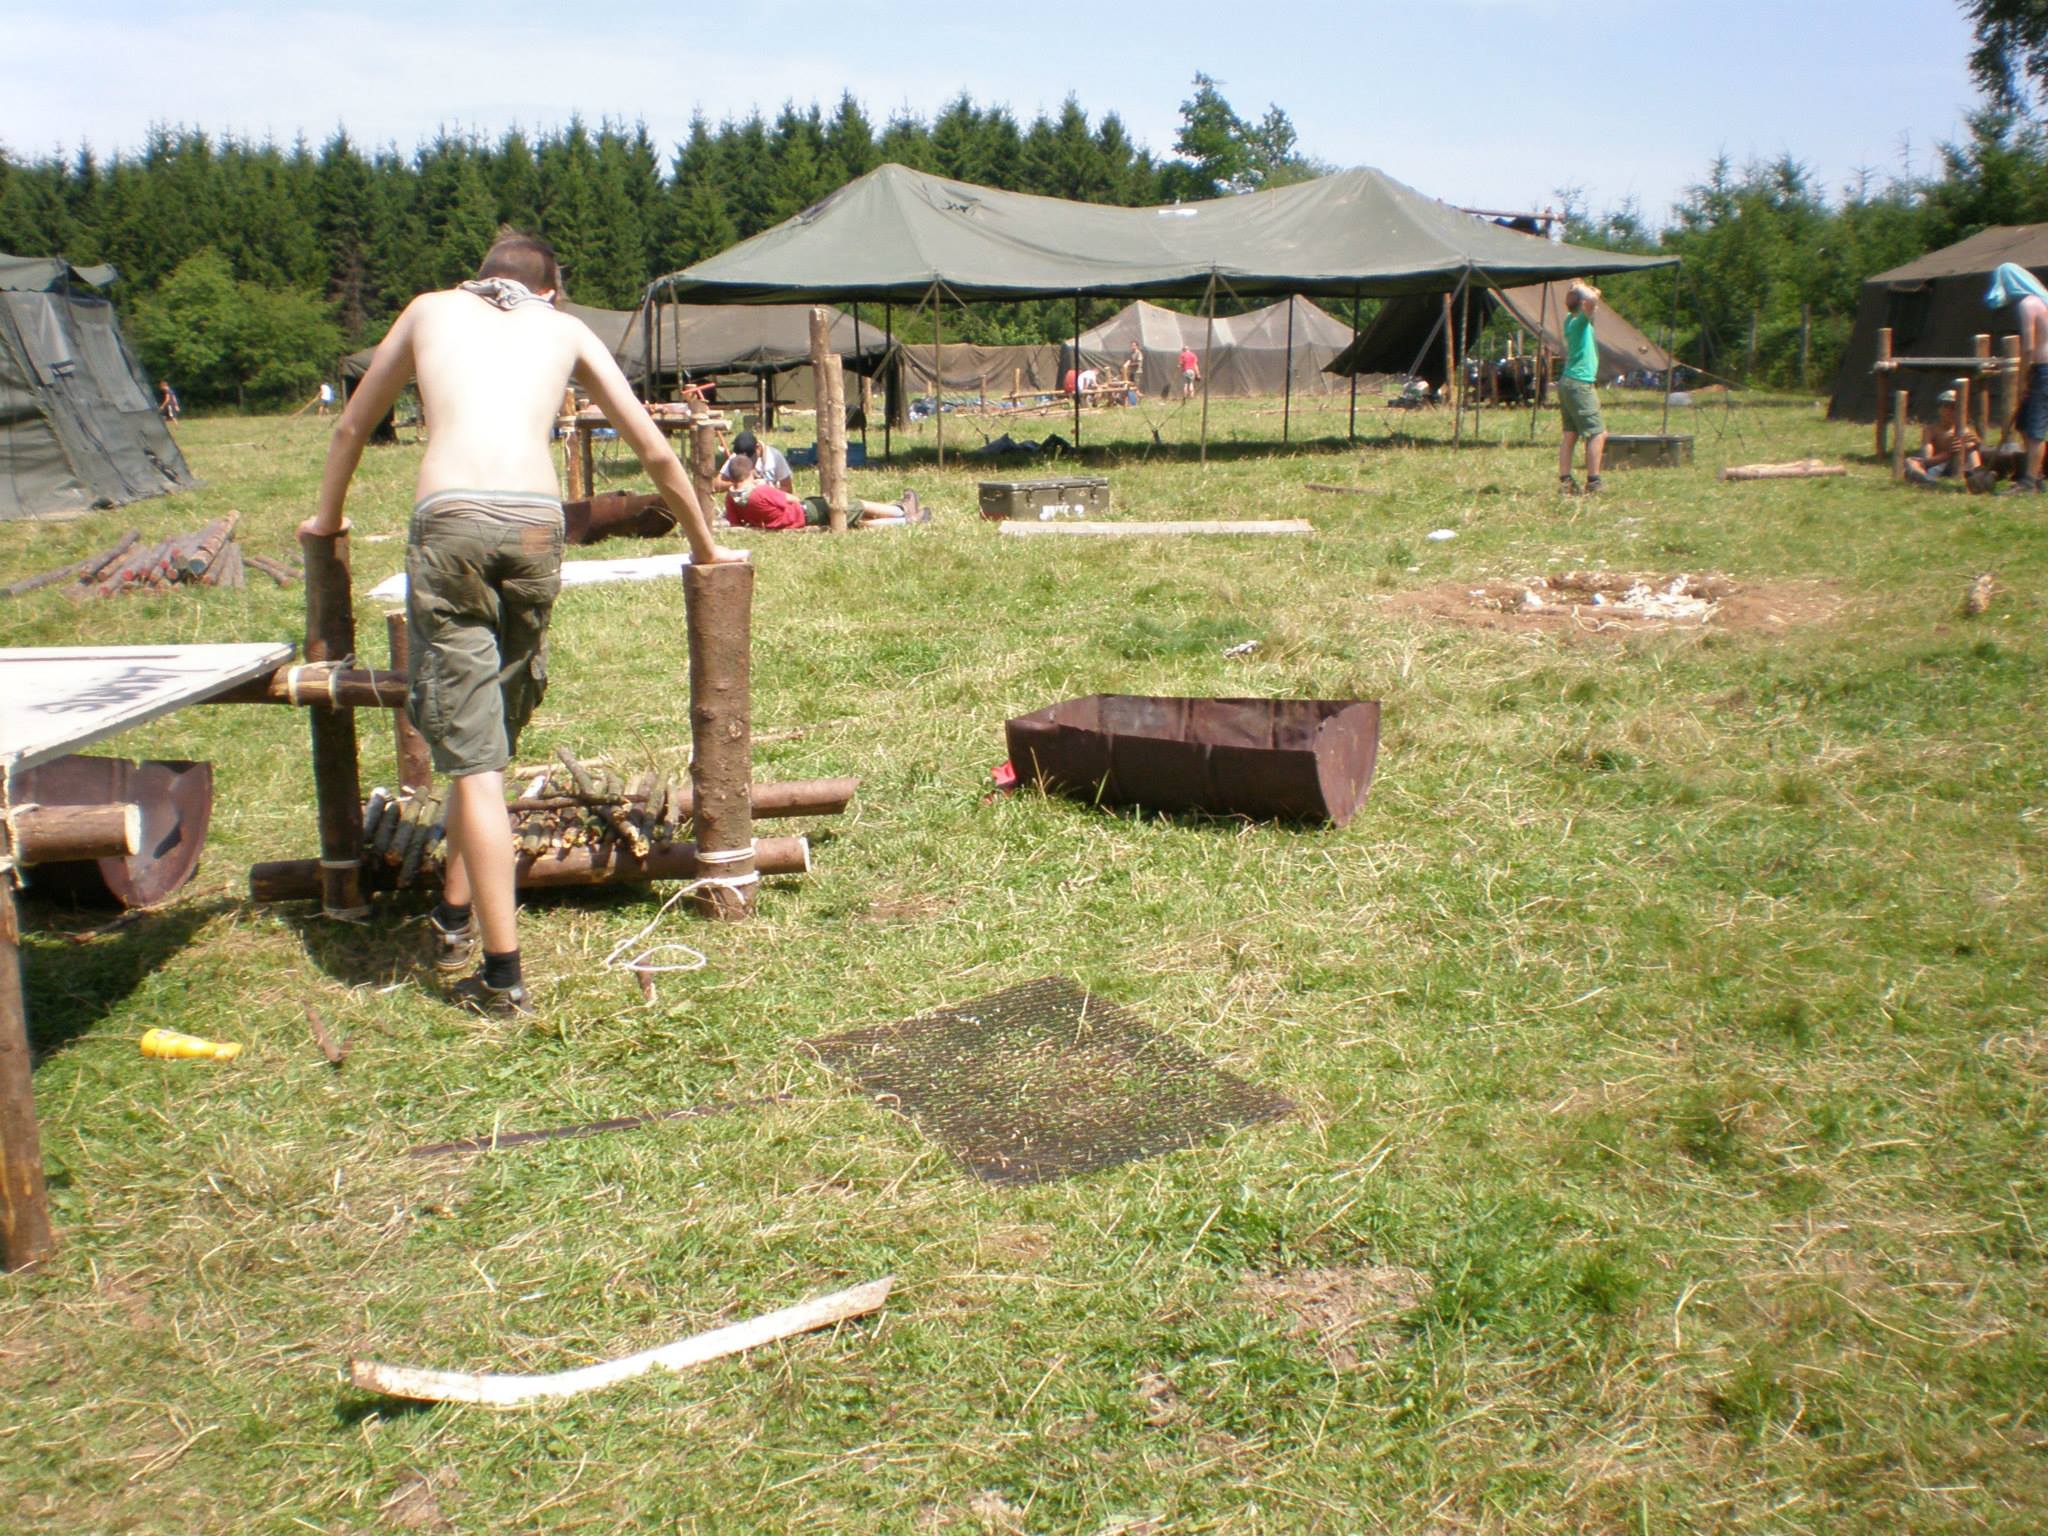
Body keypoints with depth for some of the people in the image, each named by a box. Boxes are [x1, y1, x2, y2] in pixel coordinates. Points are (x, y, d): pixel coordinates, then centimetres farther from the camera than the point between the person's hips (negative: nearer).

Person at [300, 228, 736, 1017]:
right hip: (537, 519, 1)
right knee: (489, 736, 19)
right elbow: (656, 452, 24)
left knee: (474, 755, -1)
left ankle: (503, 973, -2)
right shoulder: (565, 329, 25)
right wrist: (704, 547, 36)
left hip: (449, 519, -1)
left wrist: (326, 518, 52)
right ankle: (455, 917, 32)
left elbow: (352, 426, 37)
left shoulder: (431, 310, 26)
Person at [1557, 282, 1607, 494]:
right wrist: (1584, 289, -15)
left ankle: (1565, 481, 6)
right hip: (1580, 384, -9)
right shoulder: (1579, 321, -12)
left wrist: (1577, 292, 18)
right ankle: (1593, 483, -7)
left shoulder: (1570, 320, 12)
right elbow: (1591, 300, -33)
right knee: (1597, 434, -6)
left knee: (1570, 434, 8)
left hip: (1568, 383, 9)